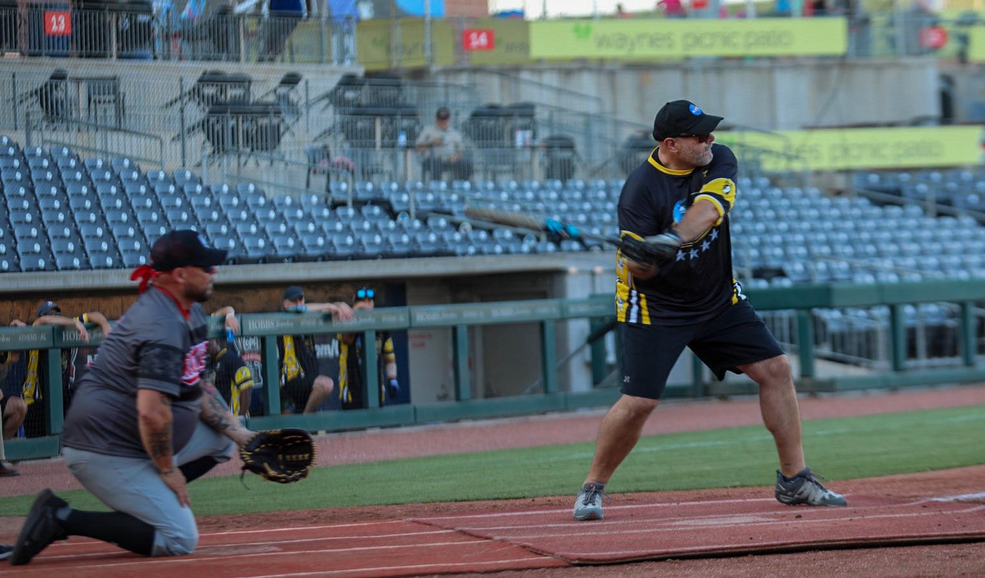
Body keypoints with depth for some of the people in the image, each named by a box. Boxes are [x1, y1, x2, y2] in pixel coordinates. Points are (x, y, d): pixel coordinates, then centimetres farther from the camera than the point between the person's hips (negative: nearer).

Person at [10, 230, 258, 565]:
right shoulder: (162, 327, -23)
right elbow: (152, 412, -31)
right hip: (107, 452, -10)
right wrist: (167, 469, -18)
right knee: (180, 540, -13)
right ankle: (62, 519, -12)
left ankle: (141, 502, 9)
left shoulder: (189, 311, 10)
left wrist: (237, 432, 6)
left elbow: (196, 388, 17)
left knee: (222, 439, 17)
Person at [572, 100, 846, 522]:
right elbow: (639, 270, -21)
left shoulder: (719, 162, -8)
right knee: (639, 402, -14)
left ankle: (794, 479, 8)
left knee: (775, 368, -1)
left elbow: (707, 209, -28)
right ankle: (593, 488, 5)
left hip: (719, 299, 5)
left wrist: (673, 240, -47)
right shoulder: (641, 190, -20)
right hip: (656, 308, -5)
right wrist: (643, 258, -45)